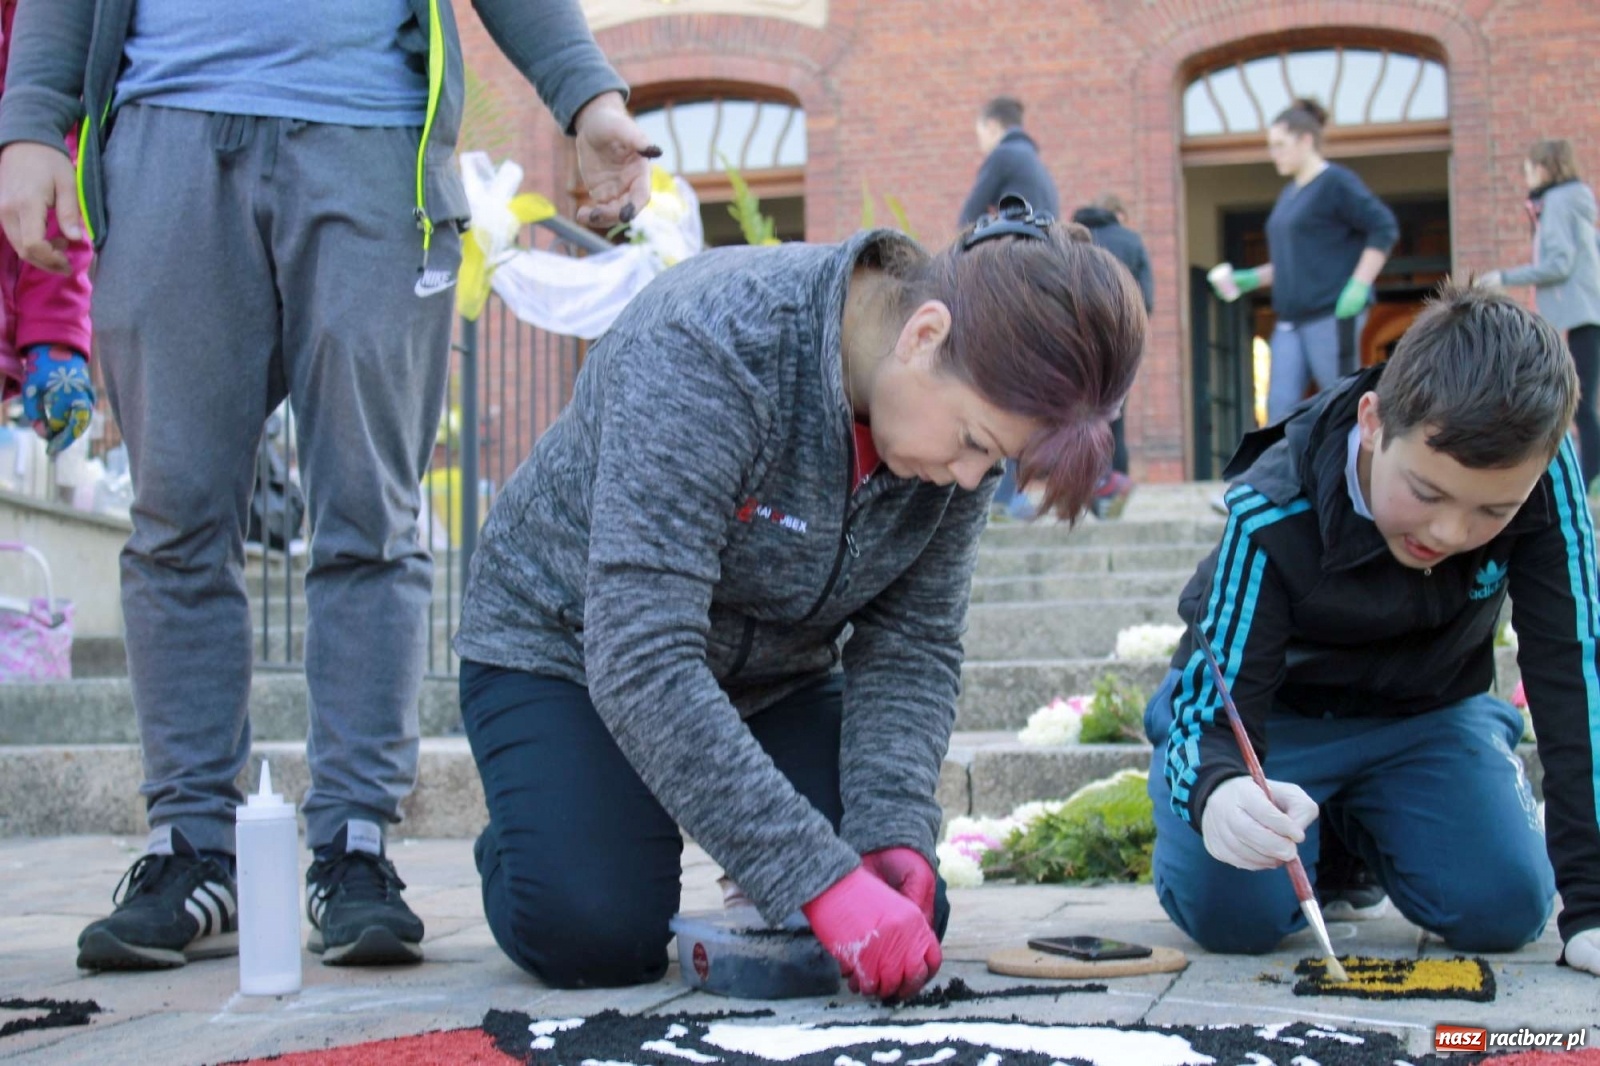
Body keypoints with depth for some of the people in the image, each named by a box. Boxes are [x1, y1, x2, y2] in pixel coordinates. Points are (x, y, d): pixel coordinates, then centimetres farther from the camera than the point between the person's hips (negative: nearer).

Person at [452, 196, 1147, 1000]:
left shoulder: (964, 405, -16)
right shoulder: (707, 350, -36)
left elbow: (912, 646, -10)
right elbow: (640, 661, -41)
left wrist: (895, 836, -27)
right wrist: (822, 880, -43)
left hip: (776, 670, 5)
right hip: (564, 648, -5)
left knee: (904, 916, -10)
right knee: (597, 938, -23)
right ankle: (520, 840, 12)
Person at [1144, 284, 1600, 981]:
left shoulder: (1539, 477, -27)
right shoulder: (1274, 518, -33)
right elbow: (1213, 719, -32)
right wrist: (1217, 794, -59)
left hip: (1425, 714, 3)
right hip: (1274, 715, -2)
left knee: (1505, 909, -18)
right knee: (1232, 914, -24)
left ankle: (1357, 825, 14)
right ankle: (1310, 825, 13)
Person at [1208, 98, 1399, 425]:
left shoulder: (1336, 183, -6)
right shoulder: (1289, 193, 18)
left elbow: (1384, 228, -12)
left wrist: (1359, 286, -19)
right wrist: (1249, 279, 12)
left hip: (1332, 316, -8)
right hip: (1290, 322, 8)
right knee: (1280, 406, -3)